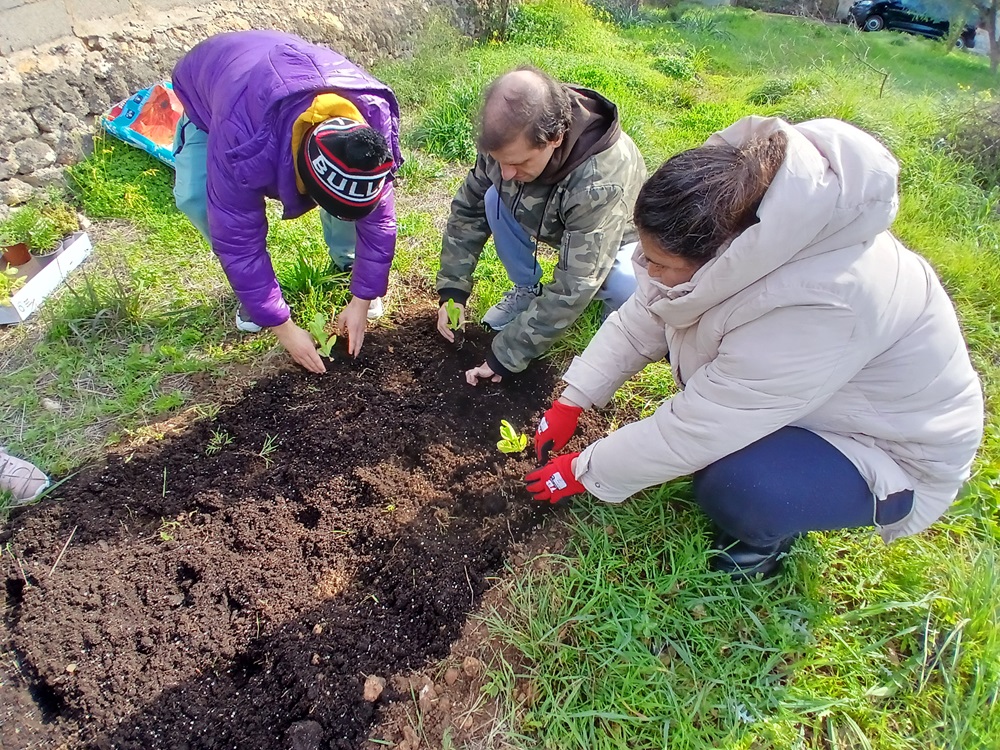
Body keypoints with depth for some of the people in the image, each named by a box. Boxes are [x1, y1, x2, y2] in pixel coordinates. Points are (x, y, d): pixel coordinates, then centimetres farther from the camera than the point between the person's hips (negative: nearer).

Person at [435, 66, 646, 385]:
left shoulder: (602, 180, -42)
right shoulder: (508, 139, -26)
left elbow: (572, 289, -40)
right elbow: (468, 208, -11)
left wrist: (506, 354, -35)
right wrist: (452, 290, -17)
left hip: (616, 238, -5)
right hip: (555, 223, 5)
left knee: (627, 288, -37)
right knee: (495, 199, -21)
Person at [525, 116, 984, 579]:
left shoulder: (824, 306, -42)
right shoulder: (732, 223, -22)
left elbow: (694, 431, -33)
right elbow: (643, 316, -10)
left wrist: (584, 472, -19)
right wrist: (570, 403, -9)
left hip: (896, 450, -6)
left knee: (732, 489, -33)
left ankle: (769, 533, 3)